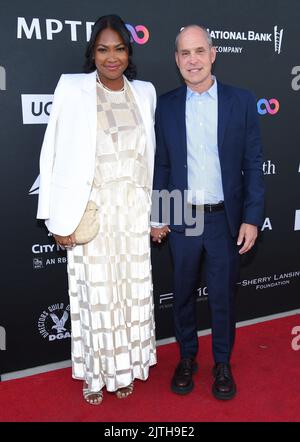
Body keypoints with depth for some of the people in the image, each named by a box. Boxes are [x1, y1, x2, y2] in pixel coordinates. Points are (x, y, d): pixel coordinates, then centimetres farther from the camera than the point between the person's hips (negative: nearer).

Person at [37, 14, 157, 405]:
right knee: (96, 294, 7)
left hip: (134, 210, 3)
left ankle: (124, 366, 33)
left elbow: (151, 154, 11)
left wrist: (155, 212, 10)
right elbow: (58, 155, -5)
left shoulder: (145, 92, 6)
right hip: (92, 210, -3)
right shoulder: (73, 88, -4)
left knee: (133, 290, 12)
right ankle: (94, 372, 29)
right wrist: (61, 219, -8)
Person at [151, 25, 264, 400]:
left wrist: (252, 218, -7)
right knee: (183, 295, 15)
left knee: (223, 297, 12)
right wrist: (156, 215, 2)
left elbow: (253, 164, -2)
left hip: (226, 219, -1)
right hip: (181, 219, 1)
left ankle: (222, 364, 32)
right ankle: (187, 357, 35)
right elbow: (160, 165, 4)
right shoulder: (166, 105, 1)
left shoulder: (241, 101, -2)